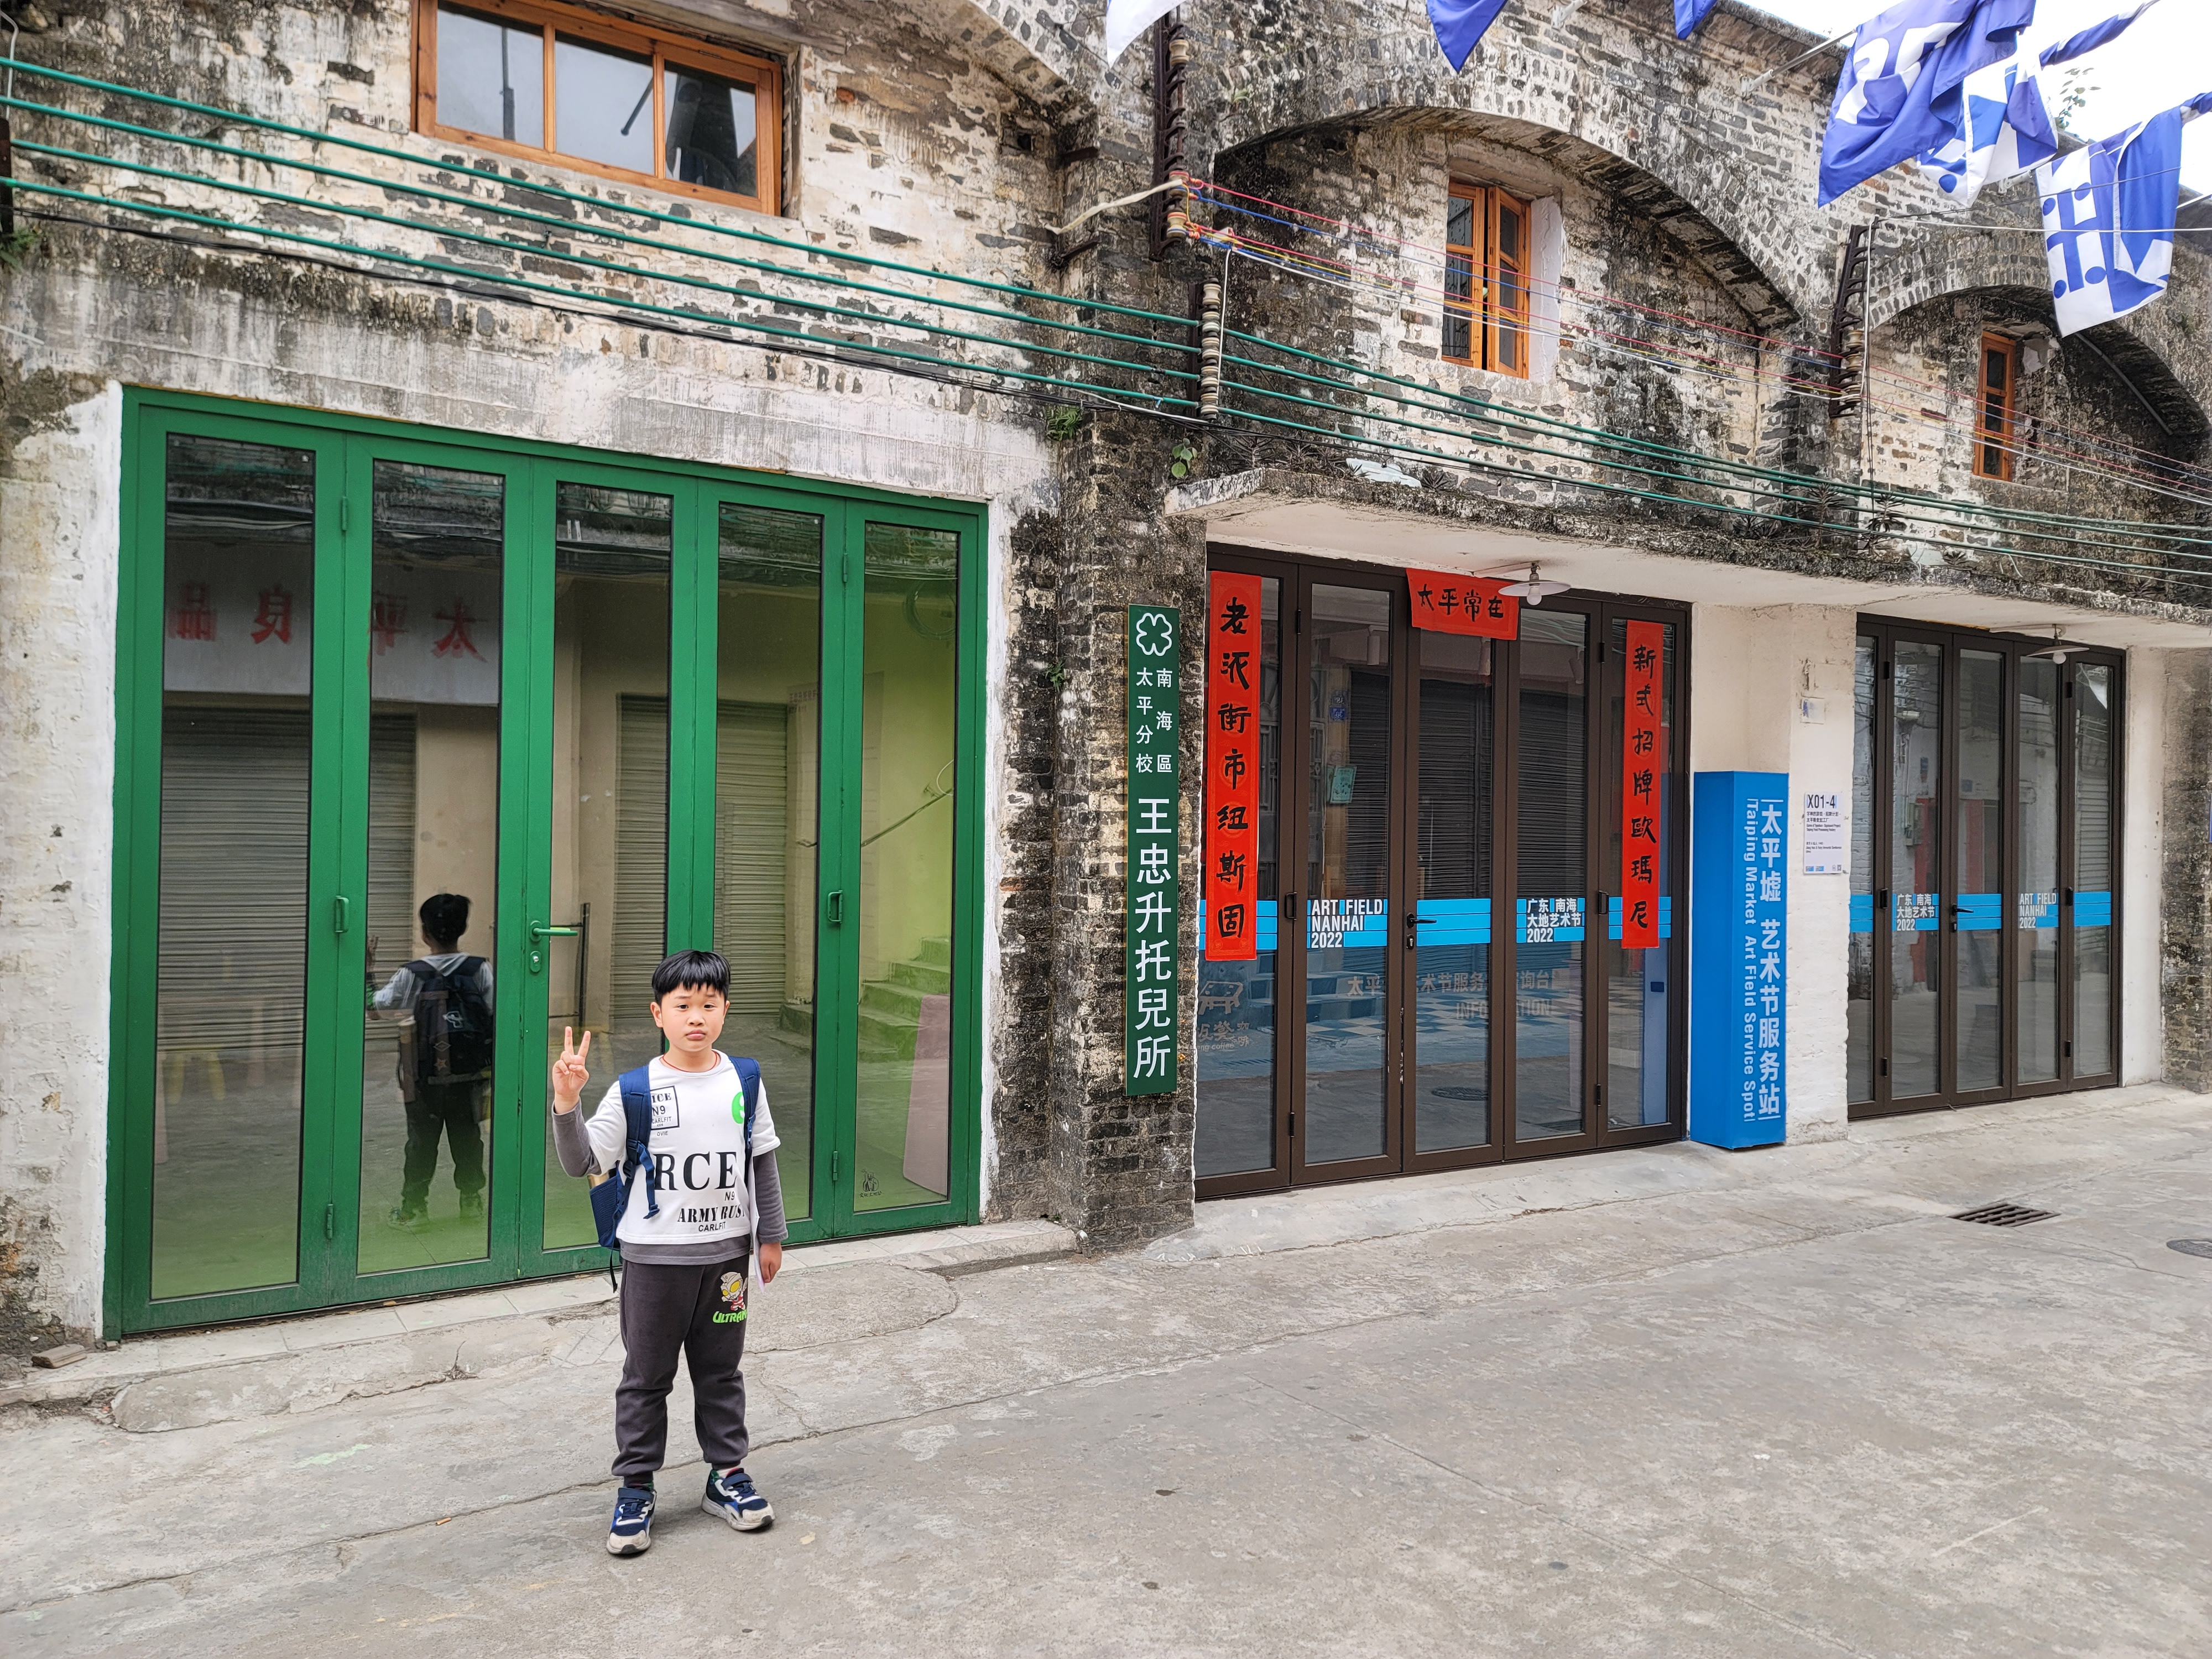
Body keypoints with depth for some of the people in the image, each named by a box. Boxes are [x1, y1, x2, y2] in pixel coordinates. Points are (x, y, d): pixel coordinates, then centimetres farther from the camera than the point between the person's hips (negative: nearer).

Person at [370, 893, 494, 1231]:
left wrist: (367, 970, 6)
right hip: (470, 1076, 2)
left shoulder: (412, 975, -12)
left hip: (425, 1079, -2)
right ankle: (472, 1200, 26)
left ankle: (413, 1208, 16)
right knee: (468, 1139, 16)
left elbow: (375, 1007, -4)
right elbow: (496, 1014, -9)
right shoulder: (480, 970, -8)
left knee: (421, 1142, 10)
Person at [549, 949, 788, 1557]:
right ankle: (635, 1490, 24)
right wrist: (567, 1104, -28)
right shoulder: (634, 1090, -10)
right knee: (646, 1377, 10)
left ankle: (727, 1474, 30)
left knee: (721, 1370, 15)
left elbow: (762, 1162, 6)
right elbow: (583, 1163, -13)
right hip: (654, 1255, -2)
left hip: (726, 1253, 2)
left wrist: (770, 1236, 8)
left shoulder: (744, 1083, -2)